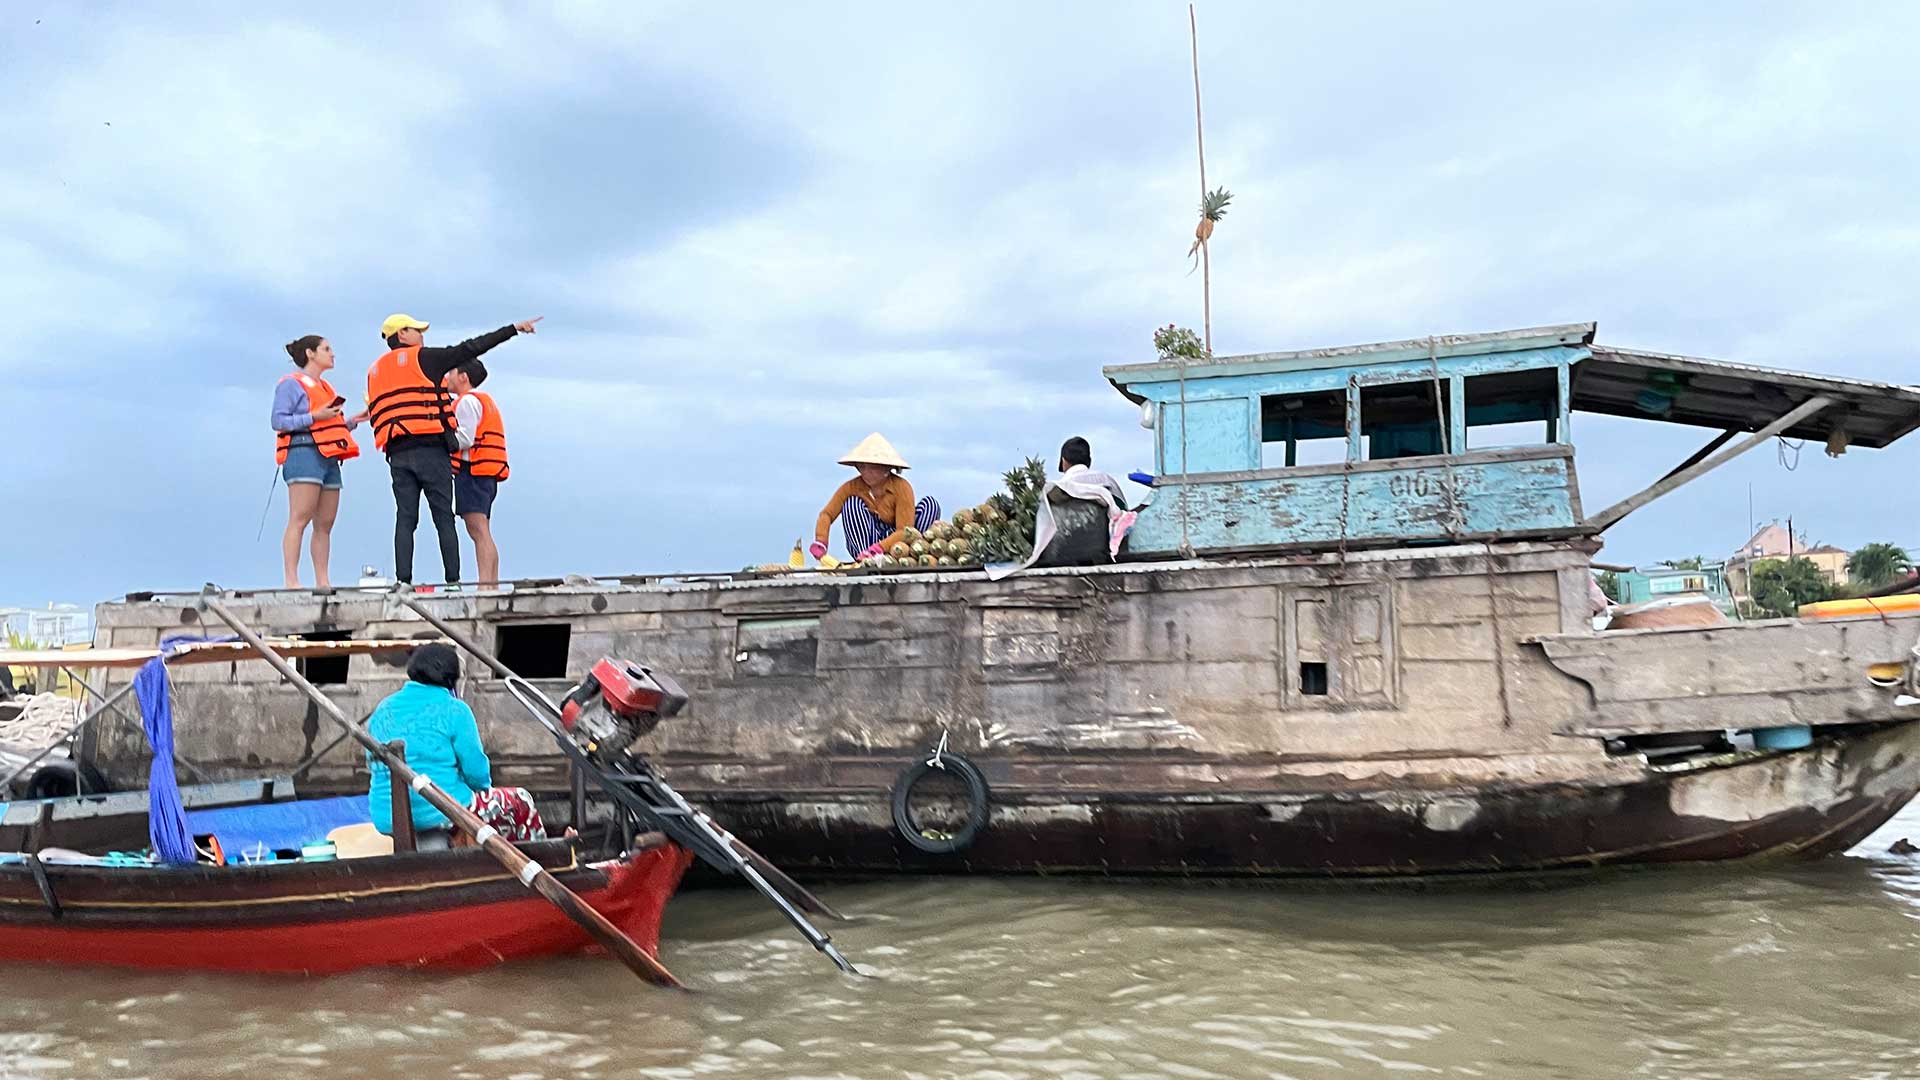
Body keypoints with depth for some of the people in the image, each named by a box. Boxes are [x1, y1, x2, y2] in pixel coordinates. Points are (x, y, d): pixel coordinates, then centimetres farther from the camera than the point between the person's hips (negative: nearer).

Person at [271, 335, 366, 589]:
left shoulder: (326, 387, 27)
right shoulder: (291, 384, 2)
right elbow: (279, 421, -8)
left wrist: (351, 421, 14)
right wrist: (314, 417, -14)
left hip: (329, 458, 8)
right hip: (304, 453, -8)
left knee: (325, 524, 3)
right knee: (300, 519, -16)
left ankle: (322, 581, 2)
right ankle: (291, 581, -20)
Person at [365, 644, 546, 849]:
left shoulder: (383, 710, 8)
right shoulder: (454, 710, -9)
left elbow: (372, 764, 17)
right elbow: (476, 769, -10)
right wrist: (482, 787, 12)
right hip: (441, 813, -6)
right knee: (520, 802, 16)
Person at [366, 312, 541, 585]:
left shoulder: (374, 371, 20)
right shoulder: (423, 358, 2)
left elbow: (376, 416, 17)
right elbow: (471, 348, 1)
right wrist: (514, 329, 4)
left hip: (396, 455, 5)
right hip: (430, 450, -5)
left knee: (405, 519, 3)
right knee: (444, 518, -3)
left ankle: (403, 580, -5)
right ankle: (453, 580, -7)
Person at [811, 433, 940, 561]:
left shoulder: (901, 487, -16)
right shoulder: (851, 487, -7)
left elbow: (904, 530, -23)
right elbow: (827, 514, -9)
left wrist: (877, 549, -38)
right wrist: (820, 542, -29)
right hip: (865, 542, 2)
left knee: (930, 503, -20)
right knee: (852, 503, -22)